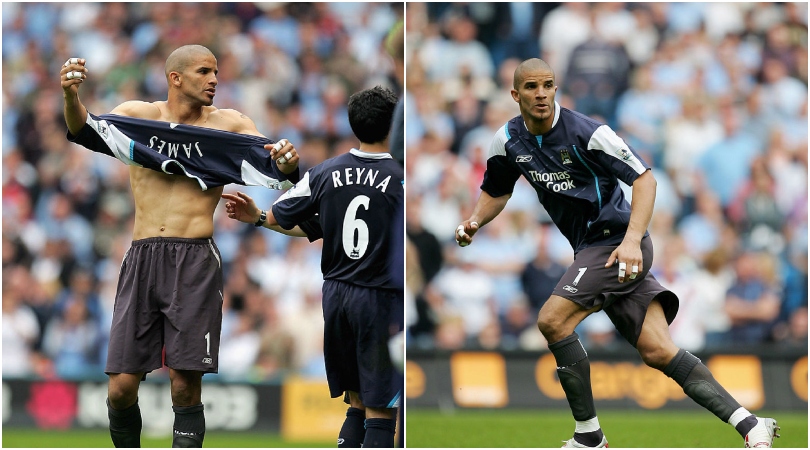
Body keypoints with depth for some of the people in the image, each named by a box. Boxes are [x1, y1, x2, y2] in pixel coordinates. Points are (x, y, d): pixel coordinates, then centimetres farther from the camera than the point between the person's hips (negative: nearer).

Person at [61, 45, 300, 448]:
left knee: (186, 386, -5)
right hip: (141, 259, 1)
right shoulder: (137, 116, 7)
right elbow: (86, 132, -10)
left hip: (195, 263, -1)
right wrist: (70, 96, -32)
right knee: (121, 388, -2)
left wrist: (288, 165, -29)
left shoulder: (228, 124, 6)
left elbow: (272, 165, -5)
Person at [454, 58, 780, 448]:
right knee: (658, 352, -5)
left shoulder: (585, 133, -16)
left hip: (618, 244, -6)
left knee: (552, 321, -19)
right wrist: (475, 222, 2)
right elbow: (495, 192, 23)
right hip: (590, 249, 6)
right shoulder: (509, 140, 5)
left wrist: (632, 240, -27)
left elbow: (644, 177, -16)